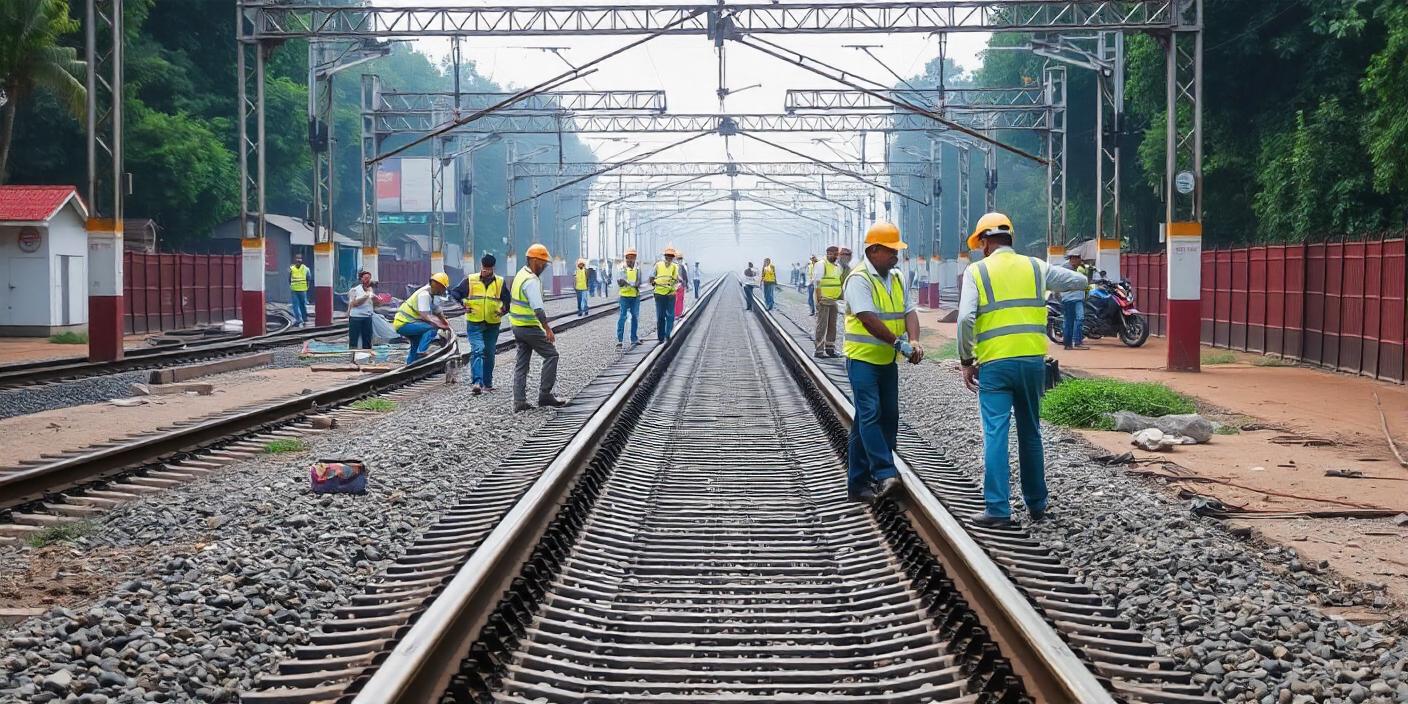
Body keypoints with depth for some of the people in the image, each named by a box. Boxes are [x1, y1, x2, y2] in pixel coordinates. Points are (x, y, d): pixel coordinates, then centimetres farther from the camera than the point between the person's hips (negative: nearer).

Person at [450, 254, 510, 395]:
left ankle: (487, 383, 24)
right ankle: (477, 382, -24)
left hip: (492, 324, 3)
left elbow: (507, 301, 10)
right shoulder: (470, 281, -1)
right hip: (474, 323, -3)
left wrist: (503, 310, -8)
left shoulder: (500, 282, 5)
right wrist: (462, 303, -11)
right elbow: (454, 293, 5)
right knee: (477, 350, -17)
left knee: (489, 353, 11)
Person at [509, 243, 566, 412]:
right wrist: (548, 329, -29)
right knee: (551, 354, -1)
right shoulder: (531, 280, -20)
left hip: (517, 326, 10)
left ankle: (519, 401, 8)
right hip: (530, 327, -10)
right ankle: (545, 395, -1)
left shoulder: (521, 274, 12)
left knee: (521, 363, 10)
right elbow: (538, 308, -28)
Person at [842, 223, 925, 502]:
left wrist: (914, 341, -16)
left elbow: (910, 311, 3)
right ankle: (885, 474, -21)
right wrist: (899, 343, -22)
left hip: (887, 359, 9)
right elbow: (868, 319, -22)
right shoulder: (859, 279, -14)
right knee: (870, 414, -14)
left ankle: (859, 483, 15)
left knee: (888, 416, 9)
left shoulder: (897, 278, 11)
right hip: (863, 358, -8)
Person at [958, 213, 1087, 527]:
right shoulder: (1036, 267, 8)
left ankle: (998, 508, -6)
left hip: (994, 363, -4)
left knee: (995, 435, -2)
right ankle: (1036, 504, 23)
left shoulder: (976, 271, -1)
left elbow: (965, 318, -12)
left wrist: (966, 361, -2)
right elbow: (1079, 281, 17)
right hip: (1033, 360, 4)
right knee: (1030, 433, 15)